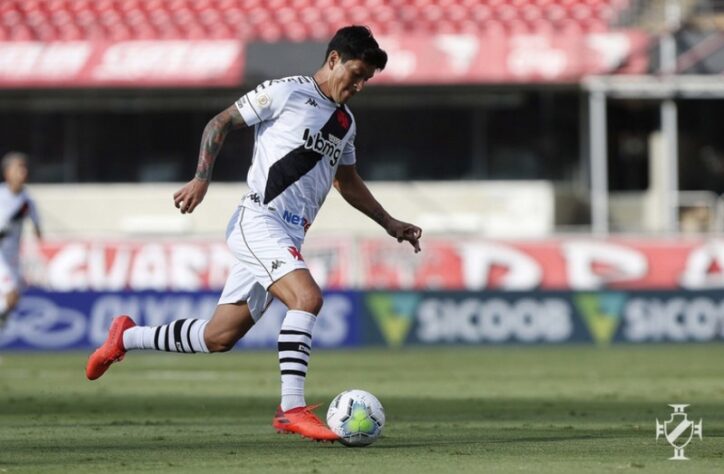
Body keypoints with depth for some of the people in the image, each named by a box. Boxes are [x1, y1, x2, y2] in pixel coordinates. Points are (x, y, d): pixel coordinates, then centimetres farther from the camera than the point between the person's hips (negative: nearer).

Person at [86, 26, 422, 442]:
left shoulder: (346, 123, 19)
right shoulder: (286, 93, -4)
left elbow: (348, 182, 33)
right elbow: (220, 123, 0)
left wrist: (390, 224, 29)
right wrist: (202, 179, -11)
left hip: (288, 240, 8)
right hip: (258, 221, -8)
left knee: (219, 337, 8)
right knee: (307, 297, -29)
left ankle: (127, 337, 27)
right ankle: (292, 408, -29)